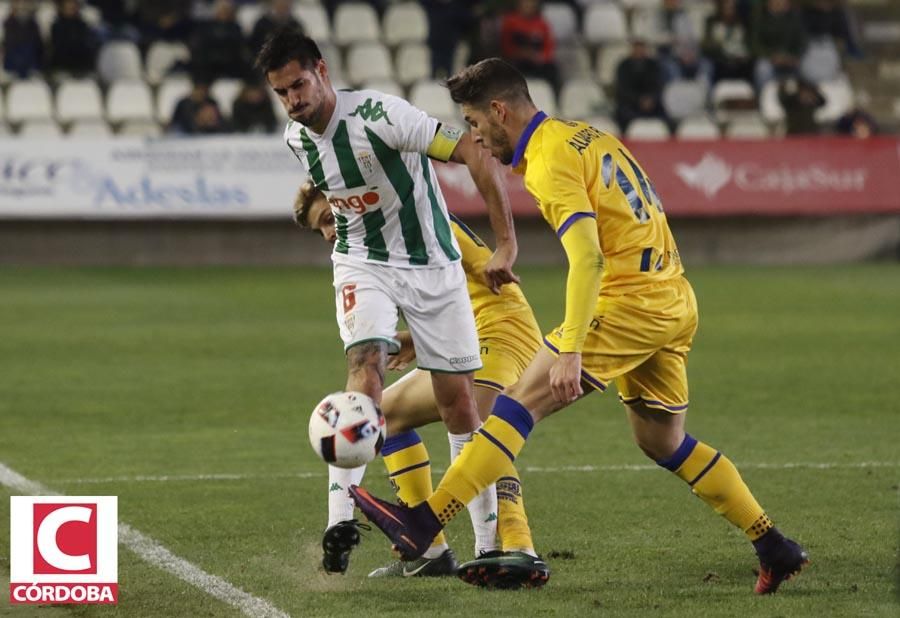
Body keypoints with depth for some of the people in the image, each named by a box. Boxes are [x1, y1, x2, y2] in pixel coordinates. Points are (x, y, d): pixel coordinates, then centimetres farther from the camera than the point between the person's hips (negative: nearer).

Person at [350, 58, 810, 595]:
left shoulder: (550, 162, -13)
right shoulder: (583, 135, 17)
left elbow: (588, 257, -24)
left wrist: (570, 350, -29)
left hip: (631, 303, -9)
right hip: (675, 300, 9)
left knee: (522, 401, -12)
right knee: (663, 441, 18)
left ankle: (424, 526, -18)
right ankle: (775, 549, 19)